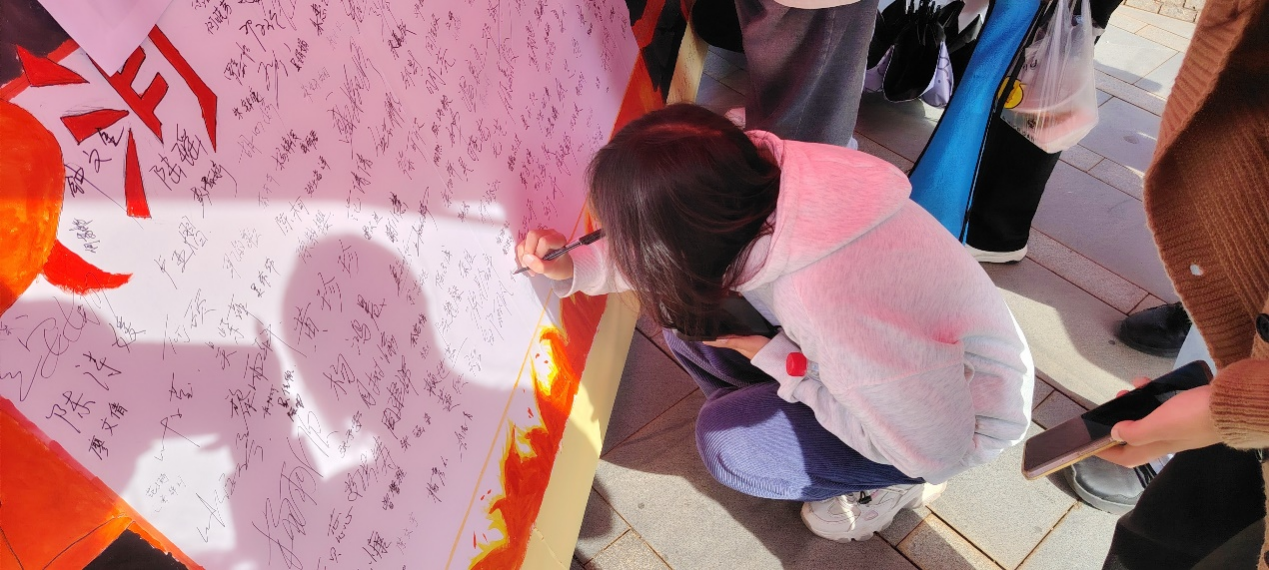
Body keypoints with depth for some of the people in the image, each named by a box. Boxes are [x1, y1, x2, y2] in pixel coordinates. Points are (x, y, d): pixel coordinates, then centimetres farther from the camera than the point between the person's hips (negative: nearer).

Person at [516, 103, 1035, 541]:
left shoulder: (828, 302, -43)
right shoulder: (760, 167, -23)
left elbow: (934, 449, -28)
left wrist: (778, 360, -25)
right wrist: (575, 266, -11)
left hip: (962, 407, -6)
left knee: (728, 440, -19)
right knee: (688, 315, -8)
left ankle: (898, 483, 6)